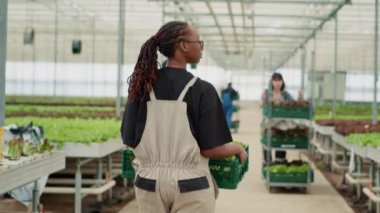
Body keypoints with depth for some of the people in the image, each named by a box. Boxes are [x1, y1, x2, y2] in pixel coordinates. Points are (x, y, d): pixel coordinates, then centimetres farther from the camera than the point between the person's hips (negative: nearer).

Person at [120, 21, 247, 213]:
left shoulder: (142, 85, 0)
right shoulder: (201, 89, -11)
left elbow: (129, 139, 2)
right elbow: (211, 148, -12)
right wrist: (238, 149, 7)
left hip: (150, 181, 4)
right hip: (189, 184, -4)